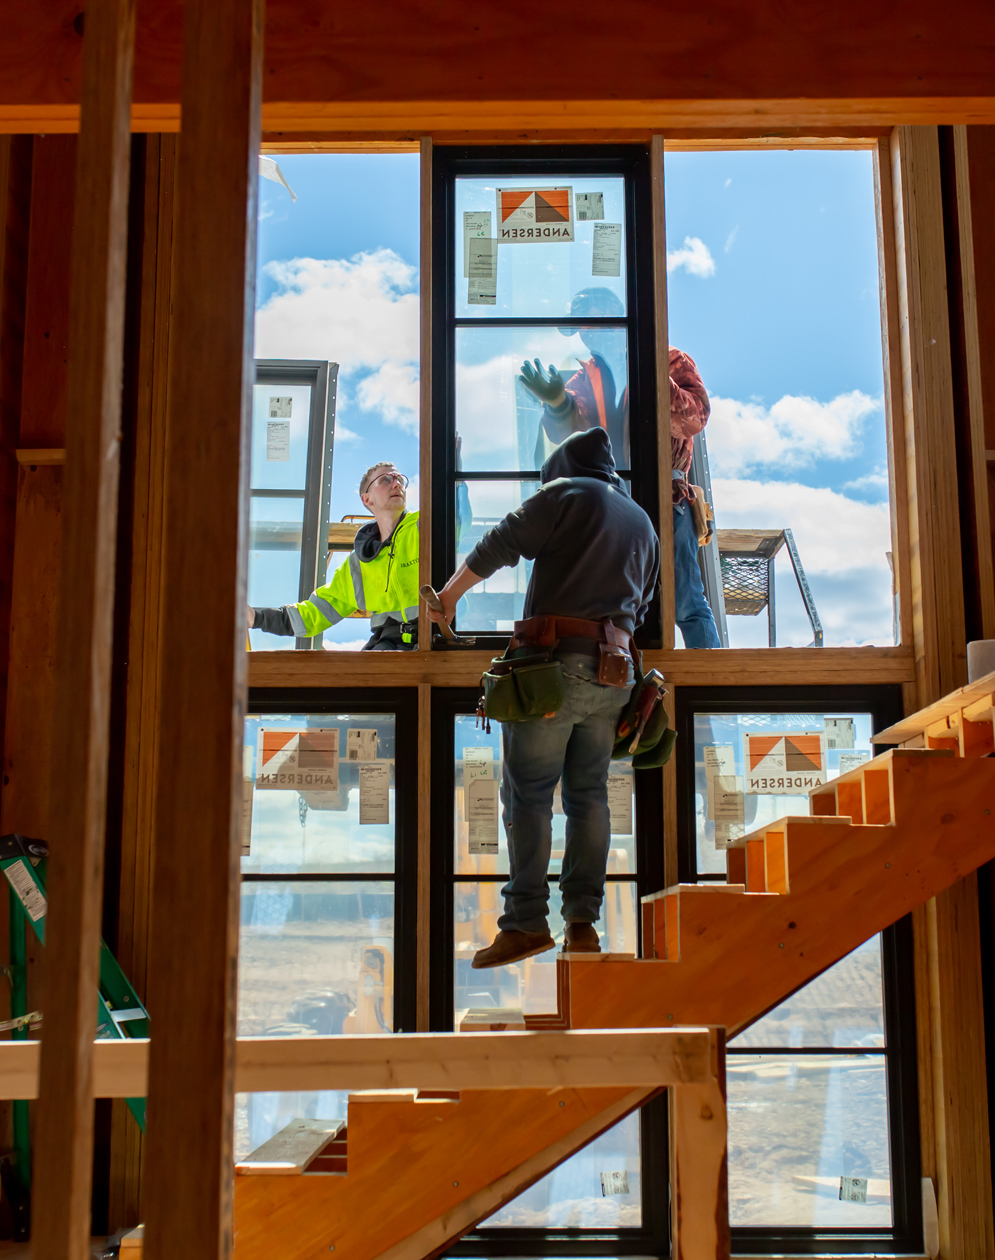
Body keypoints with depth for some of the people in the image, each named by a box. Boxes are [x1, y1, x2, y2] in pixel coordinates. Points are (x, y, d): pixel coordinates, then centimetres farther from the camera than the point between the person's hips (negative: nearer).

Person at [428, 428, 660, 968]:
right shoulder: (643, 524, 24)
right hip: (613, 671, 6)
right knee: (589, 793, 10)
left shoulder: (566, 493, 3)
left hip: (556, 661, -6)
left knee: (528, 793, -4)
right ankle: (583, 922, 9)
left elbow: (498, 545, -2)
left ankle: (527, 922, -6)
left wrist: (448, 595, 8)